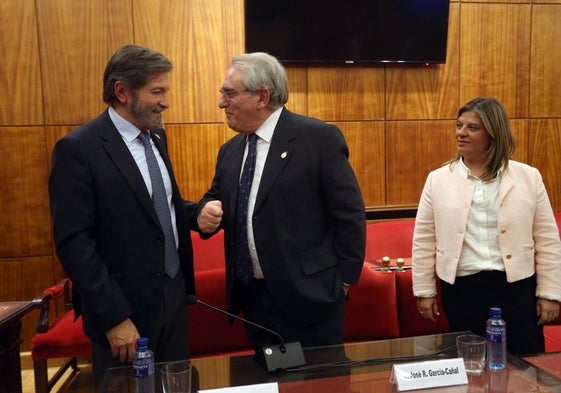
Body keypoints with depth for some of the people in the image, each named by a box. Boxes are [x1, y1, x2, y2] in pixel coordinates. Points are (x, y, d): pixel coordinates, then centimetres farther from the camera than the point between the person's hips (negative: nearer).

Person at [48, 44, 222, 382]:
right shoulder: (78, 149, -15)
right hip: (125, 305, -6)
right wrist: (114, 317, -18)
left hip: (173, 295, 7)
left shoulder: (157, 136, 8)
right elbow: (74, 243, -18)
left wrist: (196, 214, -4)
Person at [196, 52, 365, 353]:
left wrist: (342, 280, -7)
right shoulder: (230, 151, 9)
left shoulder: (319, 138, -10)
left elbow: (350, 215, -9)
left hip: (307, 296, -6)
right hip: (253, 297, 6)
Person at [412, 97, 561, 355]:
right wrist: (424, 291, 3)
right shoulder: (438, 180, 1)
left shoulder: (528, 177, 1)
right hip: (461, 287, 1)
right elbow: (423, 240, 3)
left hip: (516, 286, 0)